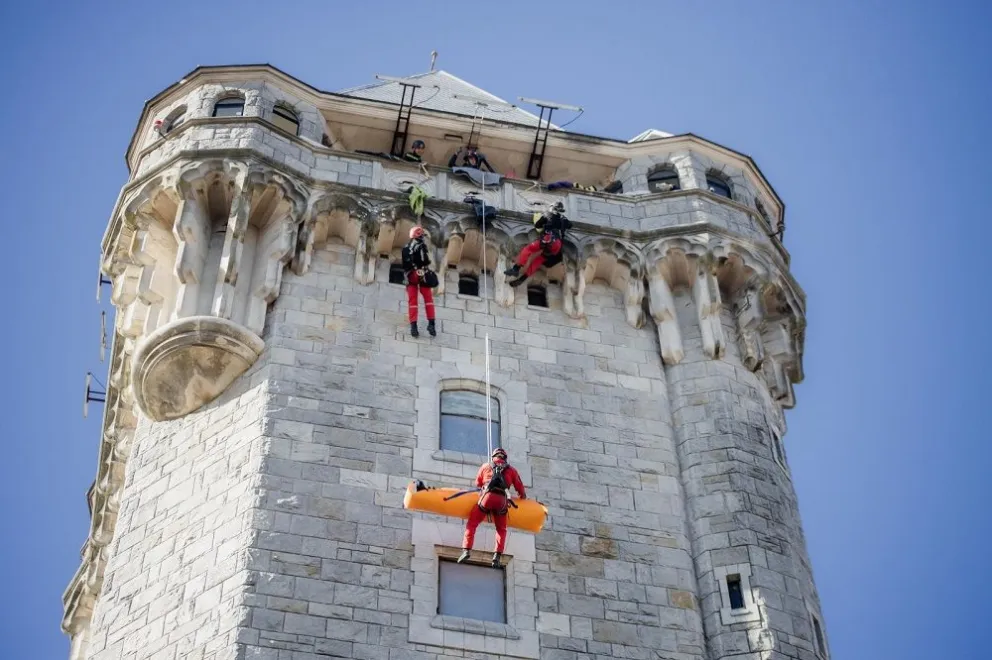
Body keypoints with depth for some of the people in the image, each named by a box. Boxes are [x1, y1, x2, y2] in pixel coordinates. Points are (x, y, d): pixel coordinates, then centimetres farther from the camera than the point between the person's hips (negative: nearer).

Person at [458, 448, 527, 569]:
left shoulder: (486, 466, 24)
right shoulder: (511, 469, 24)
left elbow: (477, 484, 31)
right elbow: (520, 489, 24)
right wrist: (523, 496, 45)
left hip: (487, 496, -1)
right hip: (502, 500, 1)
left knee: (471, 524, 5)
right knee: (501, 529, 17)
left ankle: (466, 550, -14)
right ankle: (497, 556, 0)